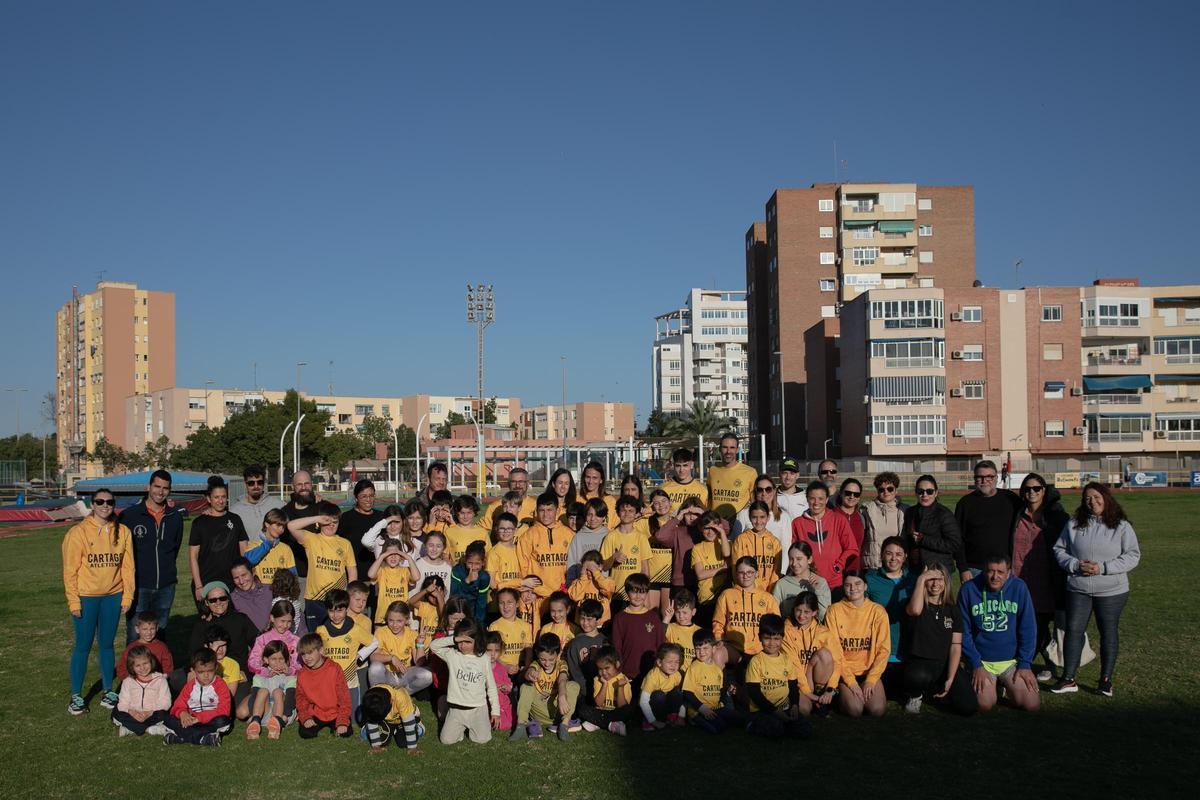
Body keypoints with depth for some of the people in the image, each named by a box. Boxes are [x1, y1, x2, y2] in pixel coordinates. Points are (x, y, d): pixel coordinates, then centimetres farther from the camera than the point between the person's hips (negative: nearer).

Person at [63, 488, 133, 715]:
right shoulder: (78, 532, -8)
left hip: (113, 596, 3)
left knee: (107, 644, 13)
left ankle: (108, 690, 23)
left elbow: (128, 566, 4)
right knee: (83, 646, 4)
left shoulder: (123, 532, 1)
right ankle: (76, 696, 15)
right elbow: (70, 569, -7)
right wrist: (73, 601, -10)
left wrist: (127, 595, 1)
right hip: (86, 597, -3)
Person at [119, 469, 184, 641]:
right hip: (138, 586, -3)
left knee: (160, 633, 12)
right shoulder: (130, 515, -5)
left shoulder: (175, 516, 7)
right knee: (135, 636, -2)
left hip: (166, 586, 4)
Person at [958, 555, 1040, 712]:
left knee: (1032, 705, -12)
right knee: (985, 705, -19)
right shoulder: (969, 589, -9)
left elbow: (1028, 630, -1)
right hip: (982, 661, -1)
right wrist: (976, 665, -8)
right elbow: (964, 632, -3)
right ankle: (991, 687, 15)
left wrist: (1025, 664, -5)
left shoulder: (1019, 587, -6)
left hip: (1012, 660, 1)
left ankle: (1008, 686, 19)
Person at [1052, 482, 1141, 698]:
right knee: (1073, 630, 0)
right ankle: (1068, 679, 7)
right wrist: (1075, 565, -11)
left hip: (1112, 591, -2)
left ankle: (1106, 680, 20)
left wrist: (1103, 567, -17)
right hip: (1078, 590, 2)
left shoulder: (1121, 526, -3)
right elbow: (1059, 549, 8)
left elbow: (1133, 555, -7)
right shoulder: (1073, 524, 4)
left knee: (1108, 634, 8)